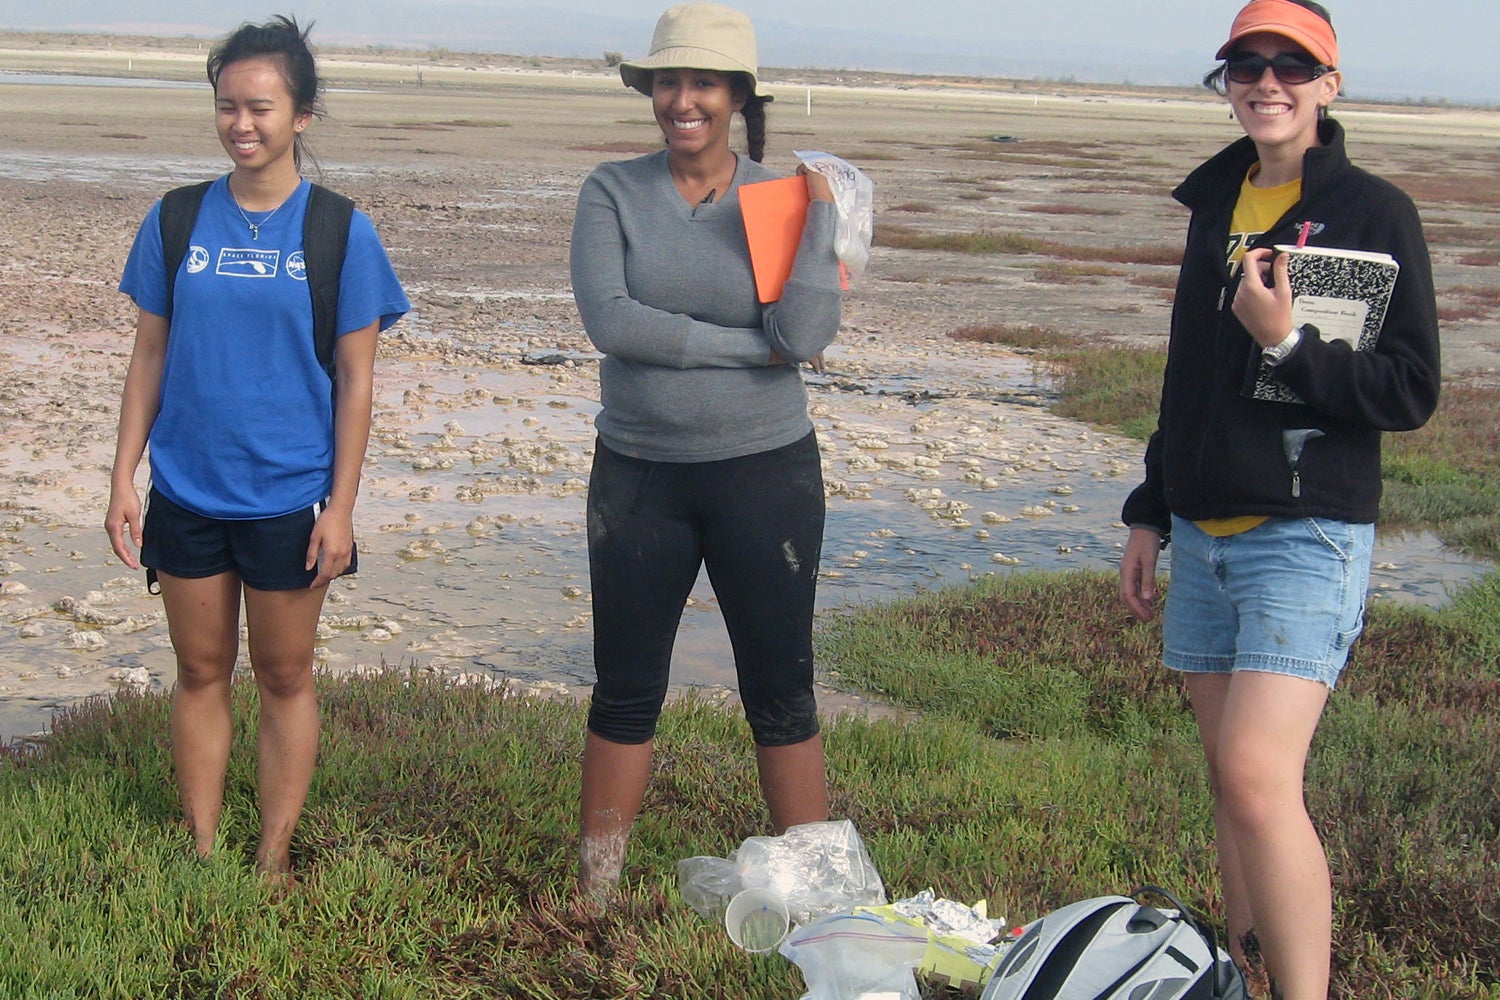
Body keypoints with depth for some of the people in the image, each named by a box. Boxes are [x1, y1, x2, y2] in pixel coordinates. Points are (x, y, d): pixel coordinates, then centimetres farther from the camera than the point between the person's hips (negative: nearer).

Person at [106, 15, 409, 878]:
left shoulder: (341, 233, -5)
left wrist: (342, 506, -8)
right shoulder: (177, 221, 2)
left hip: (290, 498, -2)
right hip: (187, 491, 3)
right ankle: (202, 858, 23)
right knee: (201, 672, 12)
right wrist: (125, 476, 2)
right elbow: (151, 356, 6)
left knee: (285, 678, 8)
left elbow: (355, 379, -4)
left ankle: (273, 864, 20)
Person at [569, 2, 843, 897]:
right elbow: (609, 318, -17)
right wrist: (751, 347, -15)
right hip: (638, 476, 1)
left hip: (765, 473, -1)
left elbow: (806, 337, -15)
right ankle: (596, 893, 23)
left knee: (781, 695, 7)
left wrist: (820, 217, -15)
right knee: (625, 693, 11)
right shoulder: (613, 193, -1)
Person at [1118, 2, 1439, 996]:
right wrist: (1151, 512, 20)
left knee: (1259, 777, -17)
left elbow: (1411, 391, -9)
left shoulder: (1373, 211, -6)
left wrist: (1289, 345, -22)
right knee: (1232, 777, 11)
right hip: (1204, 538, 7)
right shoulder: (1216, 205, 14)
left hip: (1307, 538, -6)